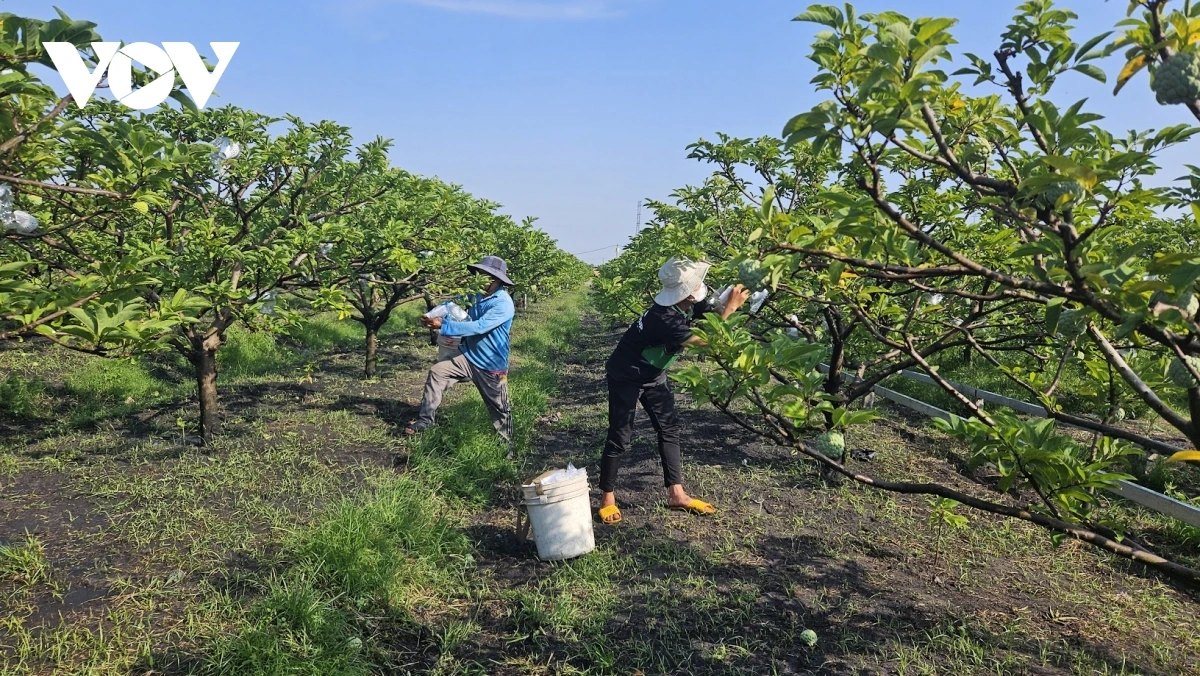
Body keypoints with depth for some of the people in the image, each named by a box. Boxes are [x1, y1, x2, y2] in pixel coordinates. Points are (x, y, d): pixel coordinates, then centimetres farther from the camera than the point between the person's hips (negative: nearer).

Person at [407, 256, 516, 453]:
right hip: (468, 357, 6)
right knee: (437, 372, -9)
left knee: (499, 408, 8)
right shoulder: (476, 295, 0)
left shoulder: (504, 304, -23)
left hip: (491, 366, -6)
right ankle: (425, 421, -1)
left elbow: (478, 327, -31)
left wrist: (443, 326, -30)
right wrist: (435, 315, -7)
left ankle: (507, 447, 27)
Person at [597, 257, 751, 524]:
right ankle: (608, 498, 11)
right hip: (626, 377, -9)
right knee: (620, 436, -3)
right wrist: (730, 308, -34)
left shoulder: (690, 306, -10)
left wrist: (735, 299, -23)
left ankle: (676, 494, 13)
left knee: (669, 428, 6)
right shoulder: (664, 318, -36)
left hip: (653, 374, 9)